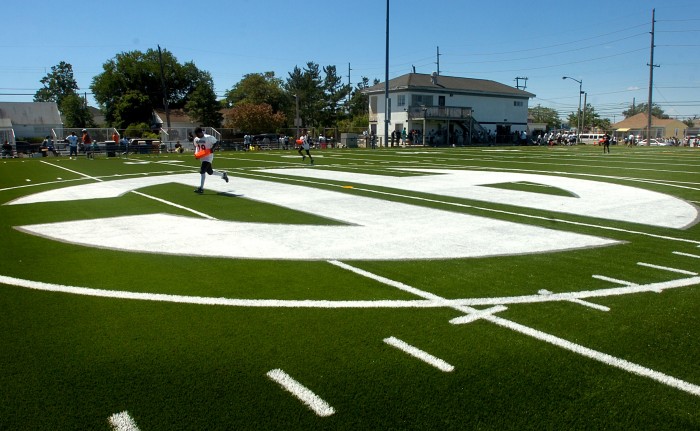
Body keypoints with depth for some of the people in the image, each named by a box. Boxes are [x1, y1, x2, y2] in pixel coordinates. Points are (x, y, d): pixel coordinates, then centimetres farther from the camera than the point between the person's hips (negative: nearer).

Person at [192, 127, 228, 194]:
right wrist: (196, 153, 5)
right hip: (201, 157, 8)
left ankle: (201, 188, -11)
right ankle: (223, 174, 41)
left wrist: (212, 148, -23)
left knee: (202, 171, -17)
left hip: (208, 156, -8)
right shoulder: (196, 139, 6)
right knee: (210, 172, 16)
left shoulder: (208, 137, -15)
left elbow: (215, 142, -6)